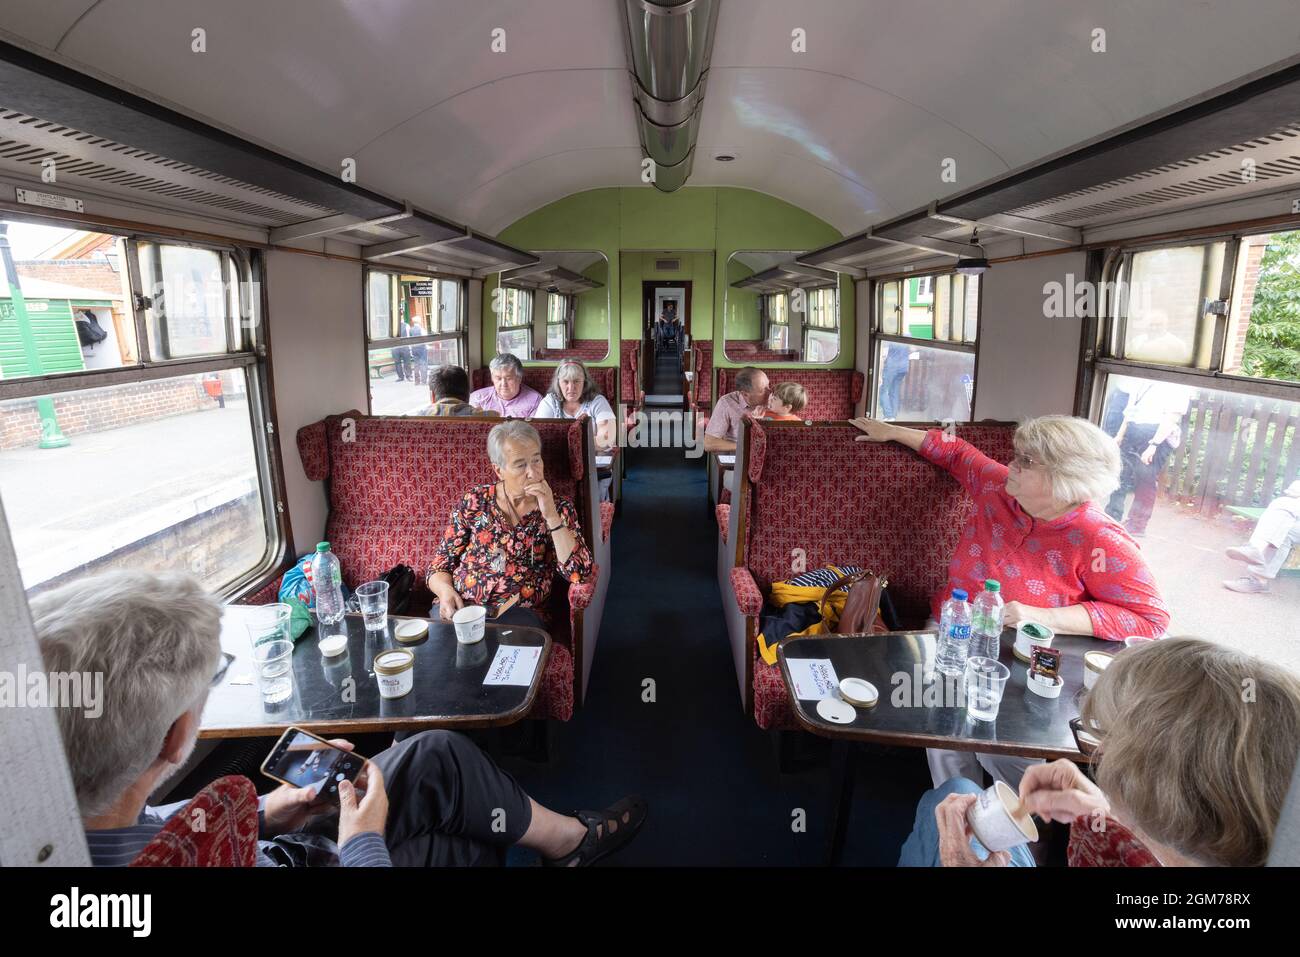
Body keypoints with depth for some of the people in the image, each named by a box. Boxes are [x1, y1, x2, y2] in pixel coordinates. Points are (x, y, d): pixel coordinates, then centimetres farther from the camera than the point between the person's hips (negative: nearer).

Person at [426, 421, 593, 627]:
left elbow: (580, 573, -8)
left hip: (519, 612, -1)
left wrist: (551, 515, -13)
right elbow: (440, 564, 12)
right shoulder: (475, 500, 9)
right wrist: (445, 591, -10)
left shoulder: (560, 508, 5)